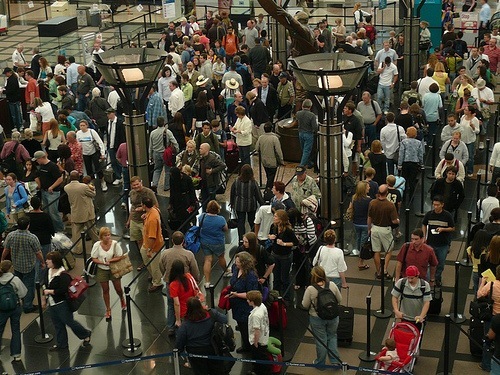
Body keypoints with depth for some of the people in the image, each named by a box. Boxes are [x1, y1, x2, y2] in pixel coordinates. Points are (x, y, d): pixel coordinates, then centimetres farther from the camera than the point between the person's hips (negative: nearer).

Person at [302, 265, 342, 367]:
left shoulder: (310, 289, -21)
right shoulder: (332, 285, -12)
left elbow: (305, 305, -12)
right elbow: (339, 300, 0)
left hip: (317, 318, -2)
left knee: (321, 340, 13)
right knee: (332, 337, 23)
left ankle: (320, 363, 29)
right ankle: (335, 360, 23)